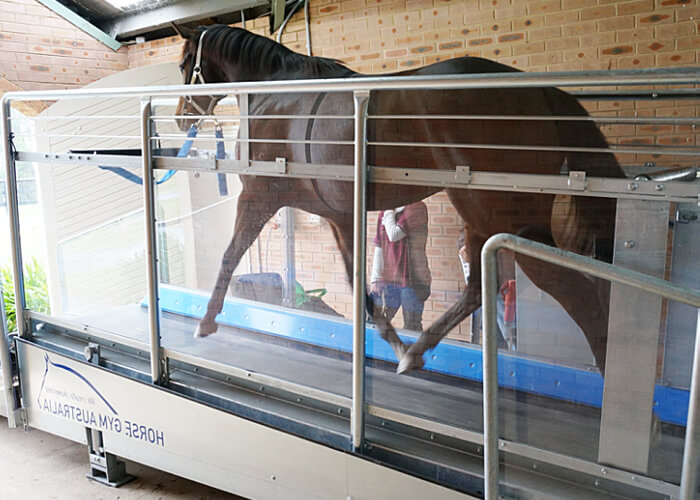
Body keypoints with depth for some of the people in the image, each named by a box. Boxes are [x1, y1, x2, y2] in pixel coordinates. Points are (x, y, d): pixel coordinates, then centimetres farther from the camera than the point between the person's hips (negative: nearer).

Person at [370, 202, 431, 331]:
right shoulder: (385, 212, 11)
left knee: (411, 330, 2)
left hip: (412, 280, -5)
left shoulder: (417, 207, -8)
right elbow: (379, 248, 12)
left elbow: (394, 235, -17)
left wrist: (389, 212, -4)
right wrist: (375, 279, 8)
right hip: (388, 280, 6)